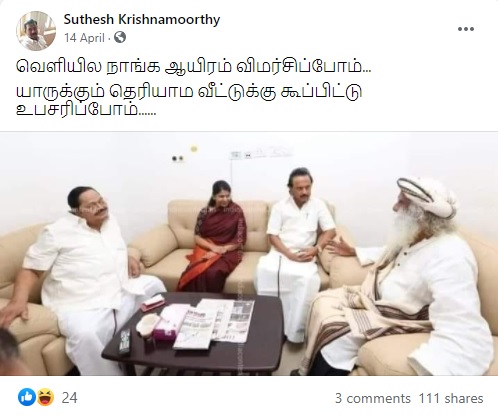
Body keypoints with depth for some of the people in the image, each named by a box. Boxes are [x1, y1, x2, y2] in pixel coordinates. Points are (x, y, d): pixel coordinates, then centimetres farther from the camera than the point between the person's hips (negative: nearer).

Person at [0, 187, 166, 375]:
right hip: (81, 306, -7)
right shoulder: (57, 232, -5)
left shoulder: (110, 221, 14)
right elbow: (30, 269, -4)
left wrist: (128, 259, 10)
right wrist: (18, 300, -21)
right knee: (85, 335, -35)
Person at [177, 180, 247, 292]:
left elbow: (240, 239, -2)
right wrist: (213, 247, -13)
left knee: (213, 273, -33)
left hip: (228, 252, -2)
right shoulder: (205, 212, 5)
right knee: (193, 272, -29)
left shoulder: (236, 211, 0)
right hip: (206, 250, 2)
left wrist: (223, 249, -15)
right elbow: (197, 237, 5)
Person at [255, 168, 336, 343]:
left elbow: (330, 231, 4)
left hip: (305, 255, 0)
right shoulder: (280, 206, 5)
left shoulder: (318, 205, 7)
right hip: (280, 253, 1)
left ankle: (295, 331, -20)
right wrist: (289, 254, -16)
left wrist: (315, 249, -13)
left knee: (307, 278, -33)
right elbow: (272, 235, -1)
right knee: (264, 270, -31)